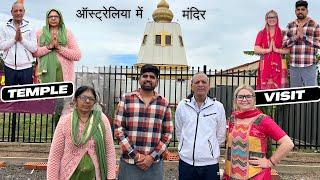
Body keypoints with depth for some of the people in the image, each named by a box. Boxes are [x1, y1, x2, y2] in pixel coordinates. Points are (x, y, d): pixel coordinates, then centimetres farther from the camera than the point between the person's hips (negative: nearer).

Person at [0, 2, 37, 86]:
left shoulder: (30, 28, 3)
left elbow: (34, 48, -3)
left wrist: (22, 39, -14)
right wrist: (14, 39, -12)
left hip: (26, 67, -1)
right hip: (9, 67, 1)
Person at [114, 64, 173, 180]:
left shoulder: (164, 103, 3)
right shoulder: (126, 99, -1)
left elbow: (168, 133, 3)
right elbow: (118, 129, -4)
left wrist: (152, 157, -6)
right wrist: (135, 155, -9)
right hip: (129, 162, -1)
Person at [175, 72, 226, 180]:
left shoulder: (218, 107, -1)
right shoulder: (182, 106, 1)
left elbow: (221, 135, 6)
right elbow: (179, 132, 9)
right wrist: (189, 147, 9)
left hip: (210, 163, -1)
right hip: (186, 161, 1)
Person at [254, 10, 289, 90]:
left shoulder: (282, 33, 9)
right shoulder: (261, 34, 11)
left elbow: (288, 50, 2)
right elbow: (256, 49, 1)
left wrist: (276, 50, -11)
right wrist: (268, 50, -10)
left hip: (278, 65, 0)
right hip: (265, 66, 0)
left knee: (279, 87, -4)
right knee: (265, 88, -4)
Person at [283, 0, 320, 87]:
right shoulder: (290, 26, 11)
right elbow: (284, 44, 5)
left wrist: (304, 36, -13)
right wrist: (296, 37, -11)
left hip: (309, 65, -3)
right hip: (293, 65, 3)